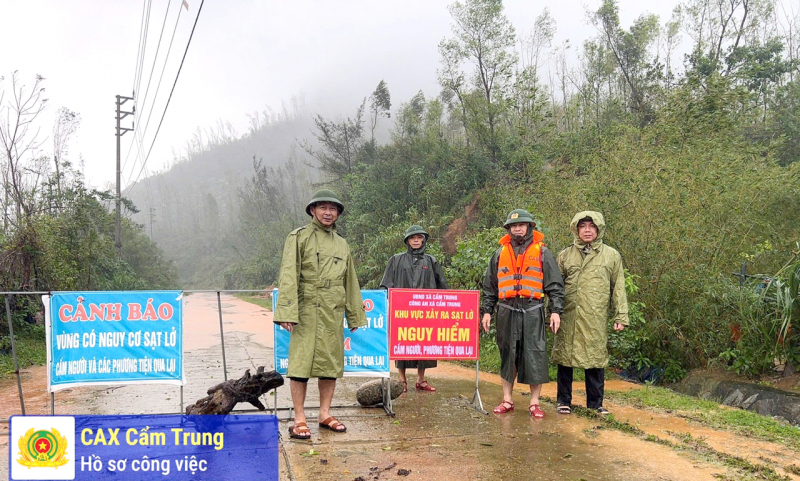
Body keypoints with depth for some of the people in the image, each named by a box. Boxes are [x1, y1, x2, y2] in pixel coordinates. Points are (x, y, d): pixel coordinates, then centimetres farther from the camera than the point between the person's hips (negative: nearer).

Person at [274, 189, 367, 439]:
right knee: (301, 364, -4)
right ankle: (299, 419, 4)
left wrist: (355, 315, 19)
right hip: (307, 312, -5)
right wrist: (287, 312, -18)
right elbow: (288, 276, -8)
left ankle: (325, 414, 20)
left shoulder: (342, 244, 17)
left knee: (331, 364, 9)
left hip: (333, 315, 6)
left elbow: (350, 282, 22)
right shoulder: (299, 237, 0)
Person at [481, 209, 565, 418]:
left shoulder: (542, 252, 5)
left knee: (535, 356, -1)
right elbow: (489, 286, 15)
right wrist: (486, 311, 8)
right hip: (507, 312, 2)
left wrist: (556, 311, -5)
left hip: (532, 312, -2)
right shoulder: (500, 253, 12)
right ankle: (507, 400, 18)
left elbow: (555, 284, 3)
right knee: (507, 355, 8)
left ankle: (534, 402, 11)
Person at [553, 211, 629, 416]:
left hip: (596, 318, 0)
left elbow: (618, 288, 9)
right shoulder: (565, 255, 9)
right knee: (565, 359, 5)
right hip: (568, 316, 1)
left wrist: (621, 316, 5)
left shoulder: (612, 256, 9)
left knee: (596, 360, 5)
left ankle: (596, 403, 18)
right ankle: (563, 401, 18)